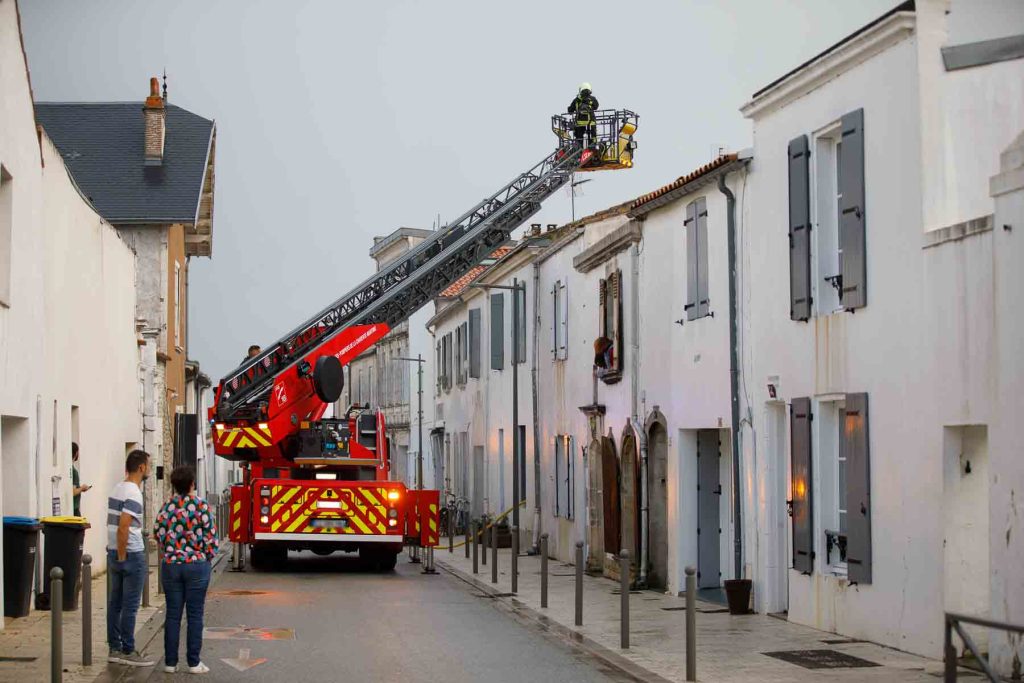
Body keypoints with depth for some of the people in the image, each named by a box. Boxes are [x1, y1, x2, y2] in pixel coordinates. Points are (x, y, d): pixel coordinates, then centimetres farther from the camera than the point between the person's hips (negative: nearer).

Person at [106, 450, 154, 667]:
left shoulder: (116, 489, 12)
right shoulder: (133, 493, -17)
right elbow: (123, 528, -24)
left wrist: (117, 555, 17)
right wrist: (122, 556, -17)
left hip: (115, 553, 9)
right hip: (131, 555, -9)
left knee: (115, 603, 11)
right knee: (130, 606, -3)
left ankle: (115, 649, 15)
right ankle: (128, 651, 1)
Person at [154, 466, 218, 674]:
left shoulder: (167, 507, 0)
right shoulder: (201, 506, -9)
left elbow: (159, 534, 3)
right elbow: (211, 536, -8)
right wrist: (208, 557, 7)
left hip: (171, 564, 3)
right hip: (197, 564, -3)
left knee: (172, 615, 8)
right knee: (195, 615, 4)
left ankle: (170, 662, 10)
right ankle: (193, 662, 6)